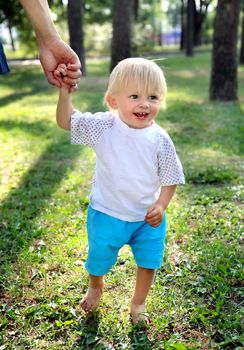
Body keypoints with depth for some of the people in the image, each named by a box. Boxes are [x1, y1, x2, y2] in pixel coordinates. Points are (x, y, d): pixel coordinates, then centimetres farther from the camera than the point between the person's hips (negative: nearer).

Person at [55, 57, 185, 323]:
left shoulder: (160, 139, -15)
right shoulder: (103, 127, -16)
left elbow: (170, 177, -6)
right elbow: (66, 121, -11)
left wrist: (161, 206, -18)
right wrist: (65, 91, -23)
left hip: (147, 217, 1)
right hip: (107, 214, 0)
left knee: (148, 262, 15)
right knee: (99, 259, 19)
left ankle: (138, 303, 45)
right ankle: (95, 286, 55)